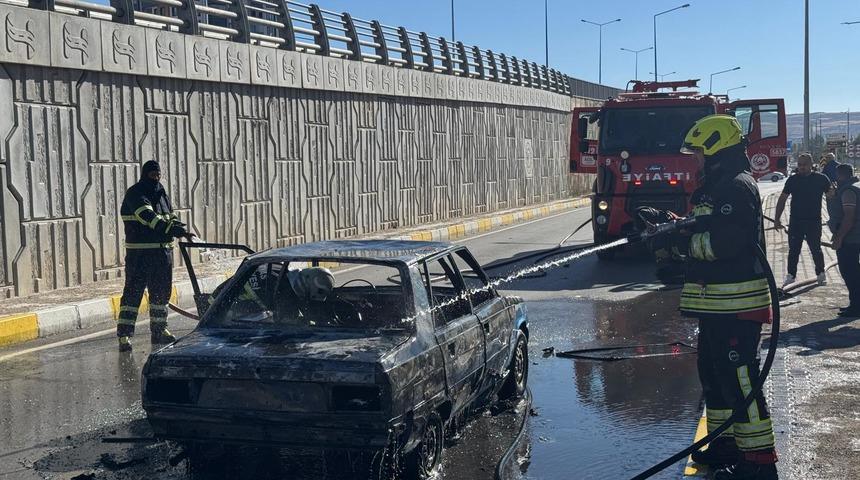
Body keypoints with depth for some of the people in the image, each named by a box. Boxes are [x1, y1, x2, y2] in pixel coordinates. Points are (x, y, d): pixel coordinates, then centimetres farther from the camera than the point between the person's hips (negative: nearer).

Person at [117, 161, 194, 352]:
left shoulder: (161, 193, 16)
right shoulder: (135, 194, -10)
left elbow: (171, 217, 20)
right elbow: (148, 216, -25)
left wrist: (181, 229, -2)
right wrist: (170, 229, -36)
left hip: (163, 251, 8)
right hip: (139, 252, -7)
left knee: (161, 291, 14)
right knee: (133, 291, -8)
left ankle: (159, 330, 28)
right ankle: (124, 334, -7)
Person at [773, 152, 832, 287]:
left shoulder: (821, 179, -3)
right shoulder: (792, 180, 3)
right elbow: (782, 199, 8)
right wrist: (777, 218, 3)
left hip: (814, 221, -2)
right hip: (795, 221, 2)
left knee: (816, 249, 6)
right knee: (793, 250, 6)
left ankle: (821, 274, 21)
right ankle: (791, 275, 16)